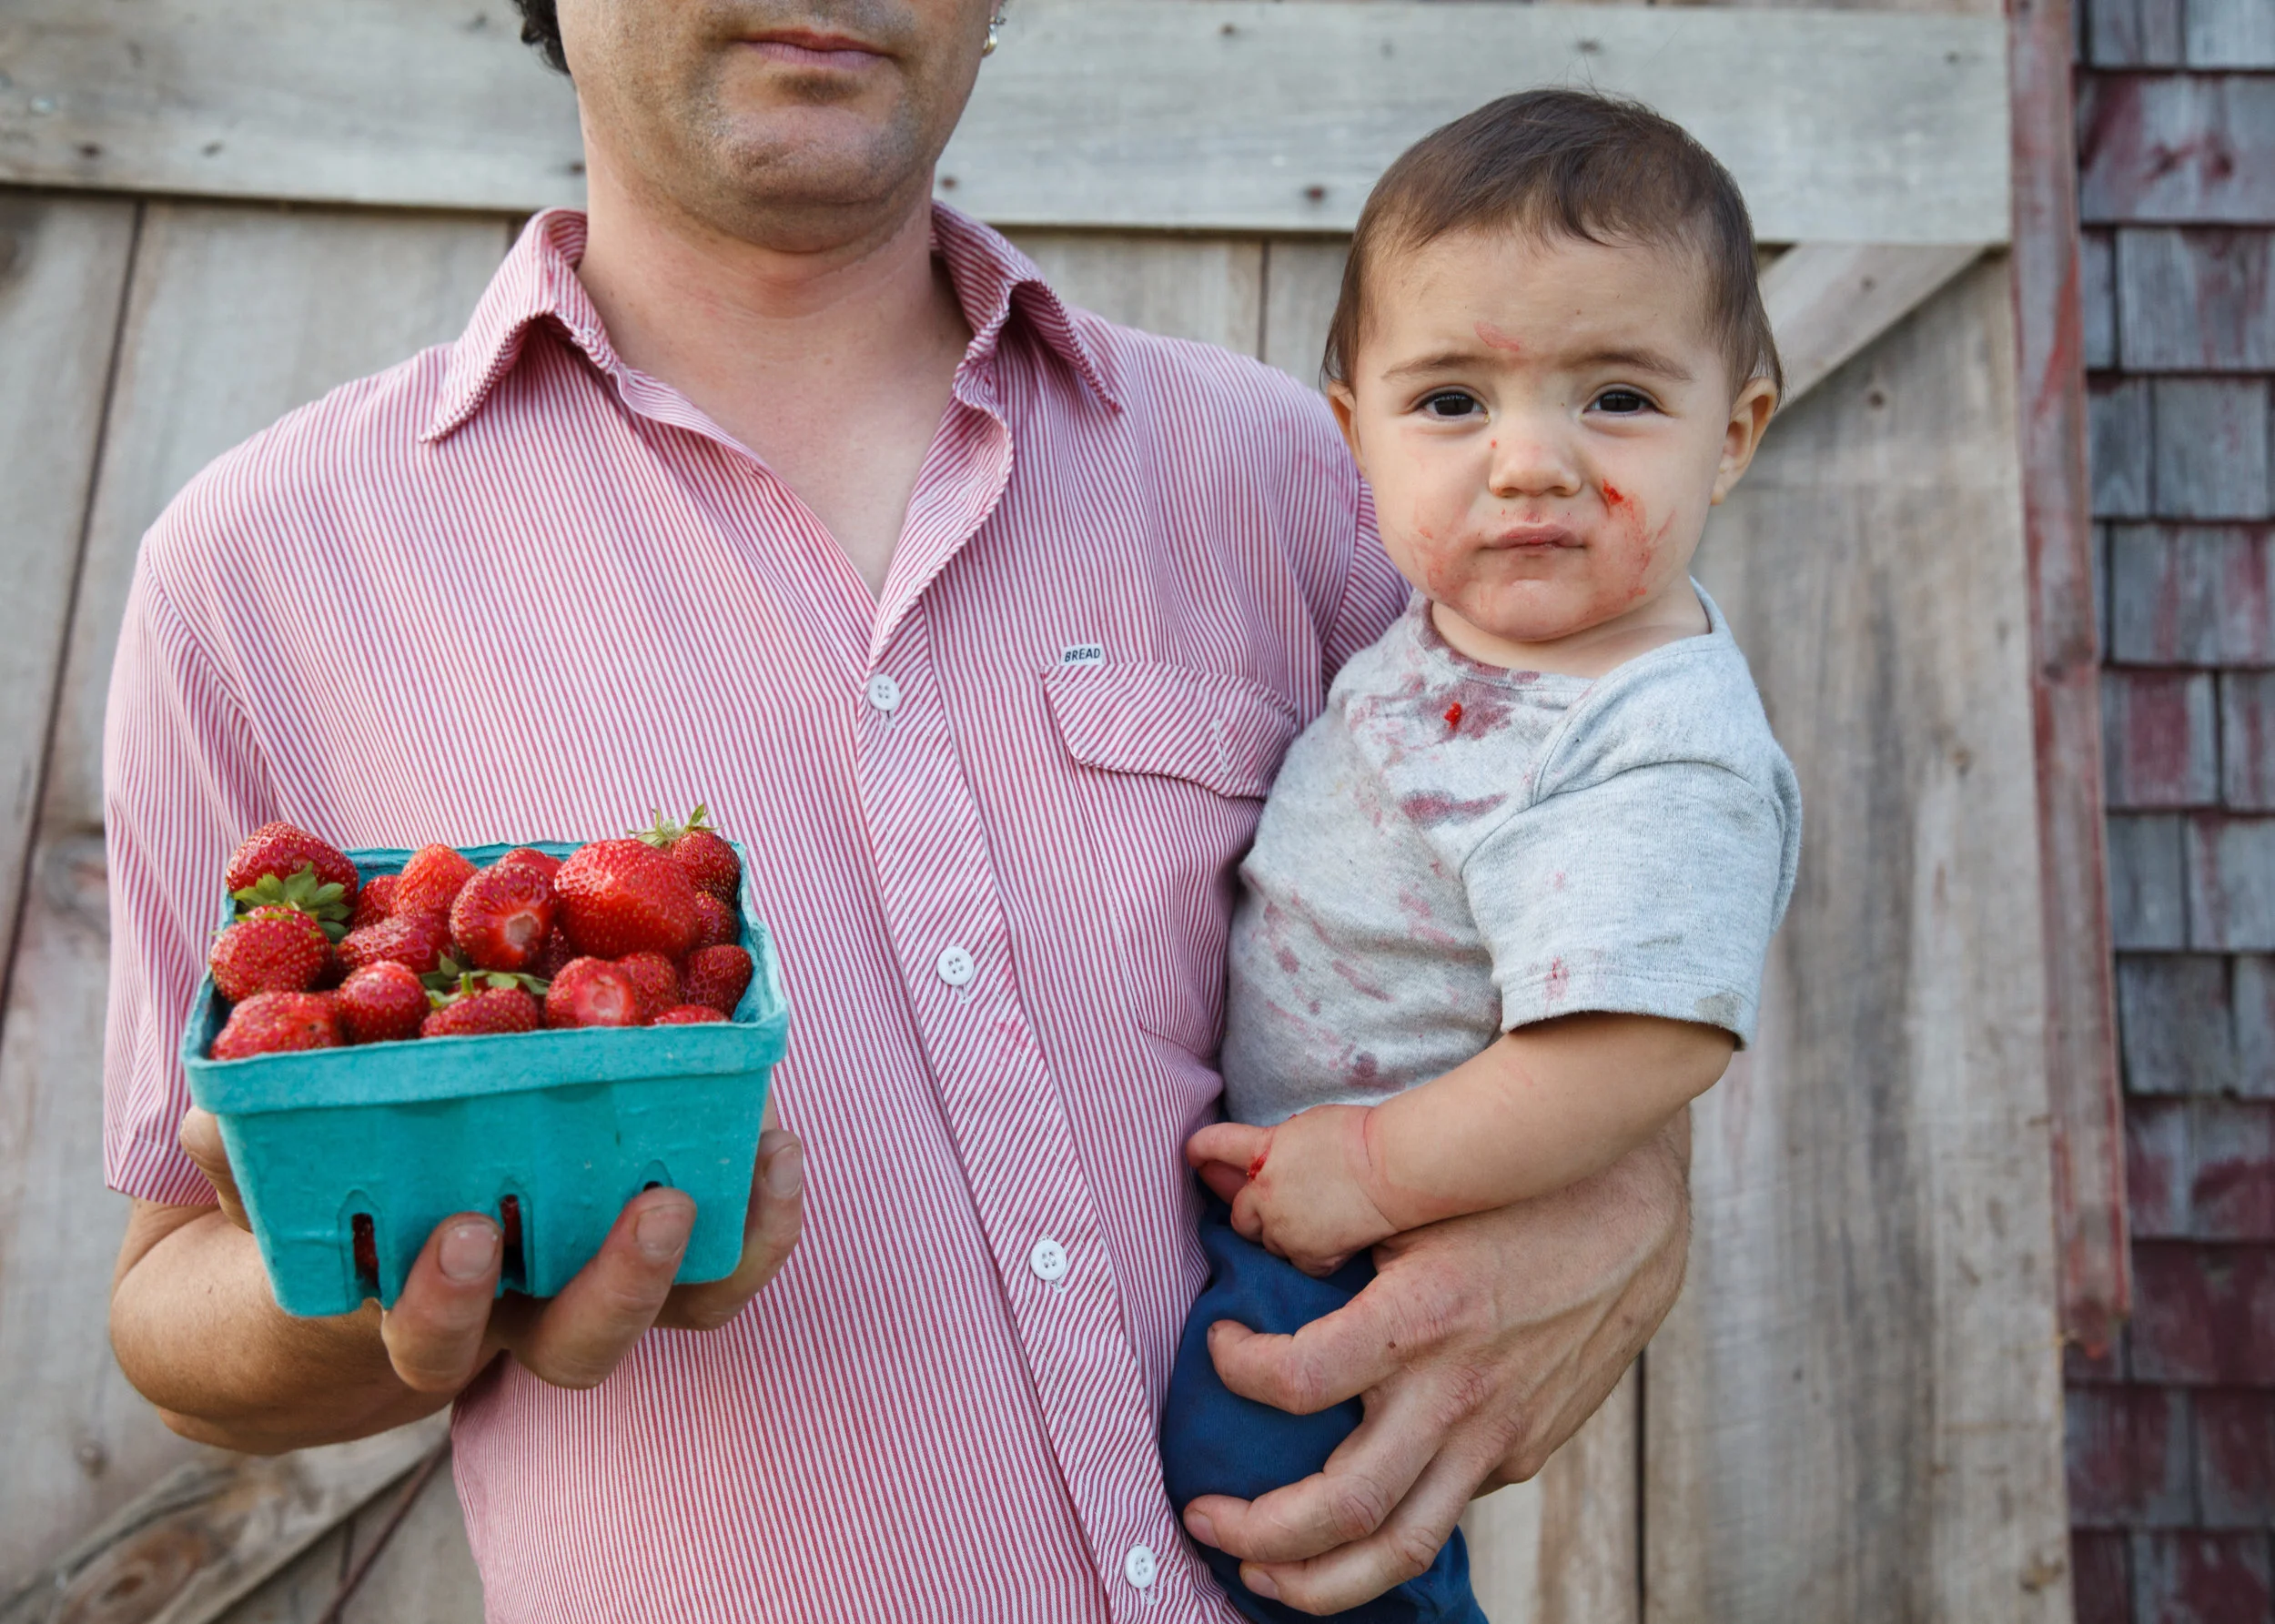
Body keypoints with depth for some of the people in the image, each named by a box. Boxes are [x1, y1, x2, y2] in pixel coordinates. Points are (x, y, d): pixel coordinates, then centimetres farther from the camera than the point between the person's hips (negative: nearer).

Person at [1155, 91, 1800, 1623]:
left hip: (1361, 1265, -9)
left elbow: (1629, 1066, -36)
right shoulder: (1476, 611, -4)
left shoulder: (1662, 766, -32)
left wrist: (1368, 1176, -26)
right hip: (1278, 1157, 9)